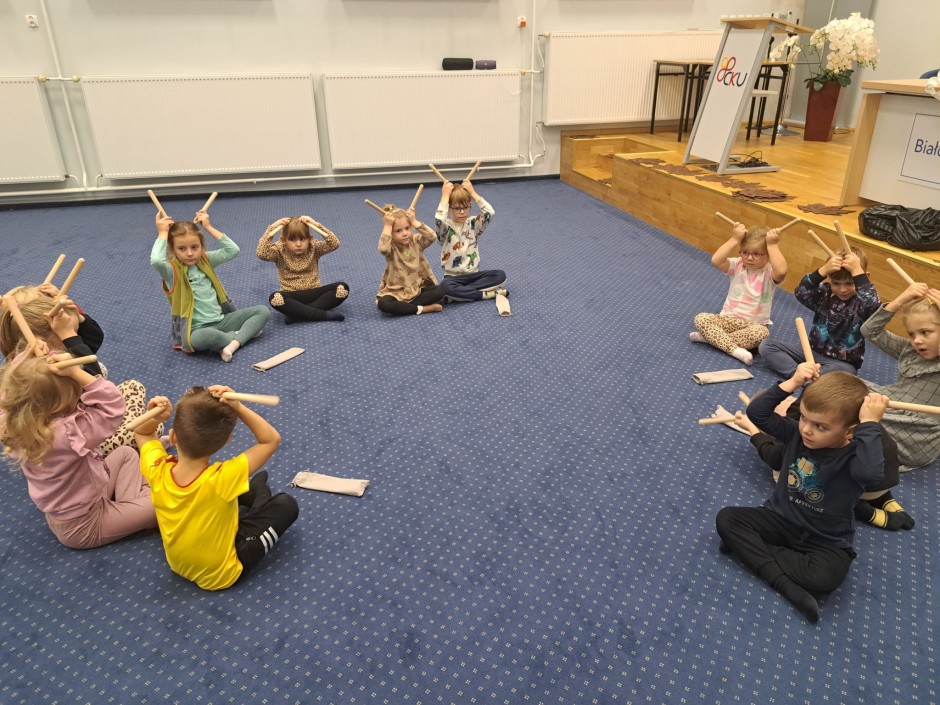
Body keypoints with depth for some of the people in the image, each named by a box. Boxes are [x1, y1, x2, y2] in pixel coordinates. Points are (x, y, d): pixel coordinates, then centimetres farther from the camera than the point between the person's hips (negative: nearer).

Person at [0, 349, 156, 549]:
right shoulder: (67, 434, -41)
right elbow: (113, 406, -36)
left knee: (126, 453, 20)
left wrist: (28, 356, -14)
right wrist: (76, 372, -43)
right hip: (82, 526, -8)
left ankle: (131, 507, 16)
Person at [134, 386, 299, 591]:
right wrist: (237, 407, -34)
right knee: (287, 505, 6)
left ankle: (253, 493, 45)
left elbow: (142, 433, -1)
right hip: (220, 575, -5)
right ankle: (257, 495, 34)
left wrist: (155, 418, -23)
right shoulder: (222, 479, -37)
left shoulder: (157, 470, -24)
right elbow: (271, 439, -26)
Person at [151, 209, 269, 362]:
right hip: (198, 329, -6)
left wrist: (208, 227, -1)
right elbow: (156, 261, -33)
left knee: (263, 311, -3)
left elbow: (233, 251, -1)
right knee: (200, 338, -43)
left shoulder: (204, 260, 8)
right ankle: (239, 335, -14)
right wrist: (163, 233, -19)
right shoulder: (173, 270, -9)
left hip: (221, 319, 7)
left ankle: (233, 343, -21)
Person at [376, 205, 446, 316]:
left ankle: (401, 306, -19)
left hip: (419, 287, 3)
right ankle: (422, 308, -23)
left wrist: (414, 221, -20)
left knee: (440, 290, -22)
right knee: (383, 304, -32)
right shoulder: (390, 247, -10)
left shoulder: (416, 241, -2)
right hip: (396, 291, -3)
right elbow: (382, 248, -35)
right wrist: (387, 225, -30)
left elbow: (432, 237, -20)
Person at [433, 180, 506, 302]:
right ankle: (489, 294, -24)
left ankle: (459, 293, -19)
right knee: (445, 287, -38)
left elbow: (490, 213, -16)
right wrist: (445, 195, -21)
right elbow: (439, 219, -32)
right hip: (453, 277, -4)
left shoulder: (473, 223, 3)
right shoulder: (445, 227, -7)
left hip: (474, 273, 4)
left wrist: (473, 193, -12)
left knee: (500, 275, -20)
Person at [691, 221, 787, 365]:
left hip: (754, 324, -3)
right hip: (728, 319, 3)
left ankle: (712, 337, -27)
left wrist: (772, 245, -29)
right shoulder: (737, 265, -1)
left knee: (760, 333, -37)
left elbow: (781, 271, -37)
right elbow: (716, 261, -22)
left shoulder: (769, 272, -10)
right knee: (701, 318, -23)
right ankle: (735, 349, -32)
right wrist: (734, 239, -22)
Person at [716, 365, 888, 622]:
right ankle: (785, 583, -21)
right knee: (726, 518, -16)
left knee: (825, 577, -34)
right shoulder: (796, 433, -8)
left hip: (825, 541, -4)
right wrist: (791, 384, -21)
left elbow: (871, 473, -47)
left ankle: (750, 547, -14)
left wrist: (870, 424, -42)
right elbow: (756, 413, -12)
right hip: (780, 519, 4)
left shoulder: (853, 455, -23)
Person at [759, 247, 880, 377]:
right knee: (766, 345, -9)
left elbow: (874, 307, -38)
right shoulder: (825, 293, -3)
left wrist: (857, 271, -36)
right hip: (813, 351, 5)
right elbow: (801, 293, -22)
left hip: (842, 363, -4)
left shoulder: (862, 301, -13)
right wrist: (823, 270, -35)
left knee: (845, 371, -41)